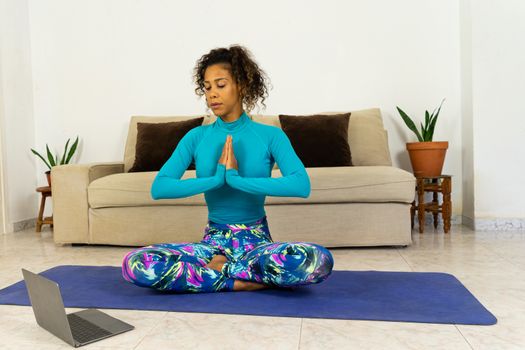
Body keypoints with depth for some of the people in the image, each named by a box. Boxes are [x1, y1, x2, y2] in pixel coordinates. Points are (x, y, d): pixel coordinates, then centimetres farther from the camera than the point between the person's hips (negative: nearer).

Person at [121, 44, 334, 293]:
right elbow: (159, 188, -9)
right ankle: (250, 279, -14)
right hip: (214, 241, 2)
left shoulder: (271, 135, -3)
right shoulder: (196, 137, 2)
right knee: (135, 264, -23)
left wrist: (235, 178, -25)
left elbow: (301, 185, -20)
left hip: (257, 241, -1)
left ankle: (219, 268, -12)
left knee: (318, 260, -31)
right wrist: (216, 179, -20)